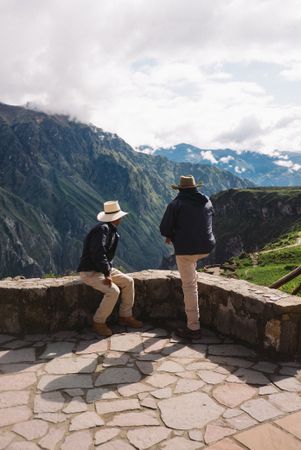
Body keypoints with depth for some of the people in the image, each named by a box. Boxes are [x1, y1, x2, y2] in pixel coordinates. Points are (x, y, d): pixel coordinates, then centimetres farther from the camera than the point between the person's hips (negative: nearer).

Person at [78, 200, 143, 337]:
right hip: (90, 272, -10)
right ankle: (98, 322, -8)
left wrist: (109, 270, 6)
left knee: (128, 281, 5)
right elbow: (97, 253, -30)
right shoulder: (102, 229, -21)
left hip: (103, 268, 10)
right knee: (113, 291, -26)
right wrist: (107, 273, -27)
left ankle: (125, 316, 14)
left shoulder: (111, 229, 10)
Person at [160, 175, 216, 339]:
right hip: (206, 247, 6)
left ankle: (193, 328, 6)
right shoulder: (207, 202, 11)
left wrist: (172, 236, 18)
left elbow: (164, 229, -5)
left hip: (186, 248, -5)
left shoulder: (176, 204, -5)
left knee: (189, 286, 1)